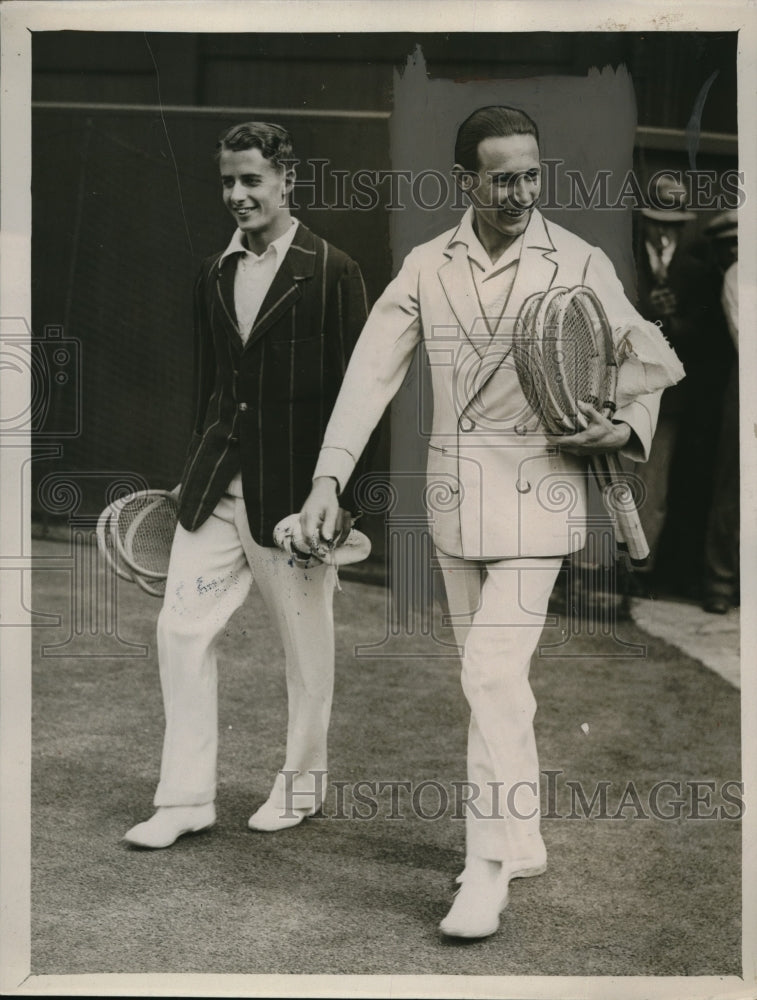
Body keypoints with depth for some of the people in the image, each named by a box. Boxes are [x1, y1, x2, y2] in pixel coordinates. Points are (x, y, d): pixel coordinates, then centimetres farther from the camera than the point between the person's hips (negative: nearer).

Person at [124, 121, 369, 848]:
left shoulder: (331, 273, -8)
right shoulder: (214, 274, 9)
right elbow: (207, 380, 15)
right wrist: (199, 470, 14)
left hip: (295, 489, -5)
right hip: (216, 485, 5)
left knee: (306, 641, 9)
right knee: (181, 627, 2)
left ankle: (303, 782, 29)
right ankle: (186, 797, 13)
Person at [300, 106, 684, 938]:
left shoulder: (580, 264, -3)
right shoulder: (426, 267, 4)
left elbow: (652, 361, 6)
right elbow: (372, 372, 0)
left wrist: (624, 429, -12)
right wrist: (328, 477, -9)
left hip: (535, 489, -4)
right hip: (454, 492, 4)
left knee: (493, 671, -14)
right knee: (488, 676, 13)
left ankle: (488, 868, -4)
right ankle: (522, 842, 29)